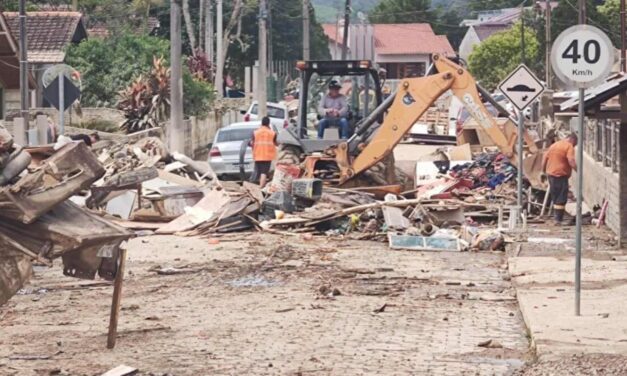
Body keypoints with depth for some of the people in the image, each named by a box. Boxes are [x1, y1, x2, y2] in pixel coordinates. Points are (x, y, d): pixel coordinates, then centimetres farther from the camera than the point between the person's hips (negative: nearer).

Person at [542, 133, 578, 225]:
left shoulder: (554, 145, 17)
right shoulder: (569, 146, -7)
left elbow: (545, 159, 19)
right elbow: (571, 161, -20)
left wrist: (544, 171, 26)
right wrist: (578, 171, -20)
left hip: (551, 174, 8)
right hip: (561, 175, -8)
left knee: (555, 198, 16)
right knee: (561, 199, -4)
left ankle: (556, 217, 20)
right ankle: (559, 219, -6)